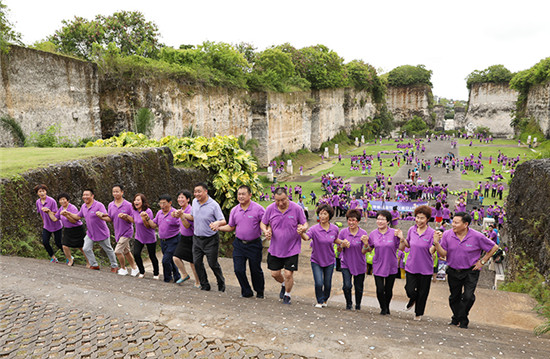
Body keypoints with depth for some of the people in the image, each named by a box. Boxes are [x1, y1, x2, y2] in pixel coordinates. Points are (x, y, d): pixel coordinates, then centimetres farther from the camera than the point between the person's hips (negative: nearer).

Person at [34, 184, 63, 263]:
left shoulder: (52, 201, -19)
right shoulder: (38, 202, -1)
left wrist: (48, 211, -35)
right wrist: (44, 221, 20)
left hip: (56, 226, -5)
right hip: (46, 226, 5)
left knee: (58, 243, -1)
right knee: (45, 242, -4)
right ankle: (53, 258, 17)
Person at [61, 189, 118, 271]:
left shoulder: (99, 205, -20)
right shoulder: (83, 206, 3)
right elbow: (78, 217, 15)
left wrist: (101, 215, -50)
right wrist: (68, 213, 3)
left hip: (102, 233, -6)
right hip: (90, 234, 6)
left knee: (108, 250, 7)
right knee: (86, 249, -1)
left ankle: (114, 266, 22)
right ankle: (95, 265, 15)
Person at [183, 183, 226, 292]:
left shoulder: (214, 205, -16)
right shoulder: (194, 202, 3)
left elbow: (223, 221, -18)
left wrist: (217, 223, -39)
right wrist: (182, 215, 3)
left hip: (210, 239, -6)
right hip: (197, 238, 6)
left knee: (213, 263, 1)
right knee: (197, 262, 6)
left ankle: (221, 284, 25)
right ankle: (205, 285, 23)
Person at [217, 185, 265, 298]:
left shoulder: (258, 209, -10)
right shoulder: (234, 210, 4)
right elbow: (231, 227, 12)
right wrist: (218, 227, -1)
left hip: (254, 244, -3)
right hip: (239, 244, 4)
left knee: (256, 270, 8)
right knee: (238, 270, 0)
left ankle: (260, 292, 33)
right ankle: (246, 292, 22)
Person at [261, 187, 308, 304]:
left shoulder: (297, 209, -12)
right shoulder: (270, 209, -6)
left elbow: (305, 224, -2)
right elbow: (263, 223, 6)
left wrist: (303, 228, -26)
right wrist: (266, 231, -15)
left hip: (292, 249, -3)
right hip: (275, 249, 3)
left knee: (288, 274, -2)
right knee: (275, 274, 12)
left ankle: (287, 295, 27)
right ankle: (284, 285, 47)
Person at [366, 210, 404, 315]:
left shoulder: (394, 233, -8)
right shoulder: (373, 234, -2)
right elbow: (369, 250, 9)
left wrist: (401, 239, -21)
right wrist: (366, 244, -12)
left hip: (391, 267, 0)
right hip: (378, 266, 1)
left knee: (389, 290, 10)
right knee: (380, 290, -3)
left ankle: (387, 307, 39)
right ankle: (383, 308, 25)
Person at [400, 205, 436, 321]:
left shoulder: (432, 233, -12)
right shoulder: (411, 230, -1)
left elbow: (431, 251, -14)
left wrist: (436, 243, -30)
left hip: (425, 268, -2)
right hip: (411, 266, 2)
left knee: (422, 293, 11)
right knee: (410, 290, -3)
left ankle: (419, 313, 36)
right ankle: (412, 299, 35)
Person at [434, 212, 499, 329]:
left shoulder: (477, 236, -15)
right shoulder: (447, 234, -9)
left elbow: (494, 247, -1)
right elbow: (443, 253, -8)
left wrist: (482, 261, -3)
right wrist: (436, 243, -25)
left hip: (470, 272, -2)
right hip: (453, 271, 3)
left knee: (468, 296, -13)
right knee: (454, 297, 13)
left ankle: (462, 320, 8)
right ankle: (456, 318, 35)